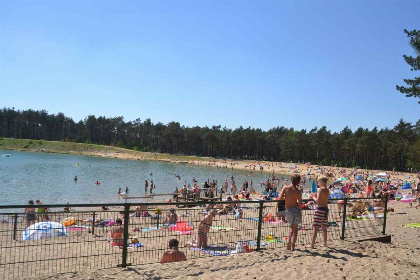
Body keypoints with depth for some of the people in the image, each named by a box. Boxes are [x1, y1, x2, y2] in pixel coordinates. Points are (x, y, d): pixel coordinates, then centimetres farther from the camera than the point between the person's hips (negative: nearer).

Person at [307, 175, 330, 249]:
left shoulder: (321, 189, -15)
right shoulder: (327, 190, 11)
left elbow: (318, 201, -20)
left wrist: (313, 197, -3)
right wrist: (316, 196, 18)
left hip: (320, 209, -8)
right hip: (325, 209, 8)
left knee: (315, 227, -4)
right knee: (324, 227, 17)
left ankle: (312, 244, -1)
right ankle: (325, 243, 24)